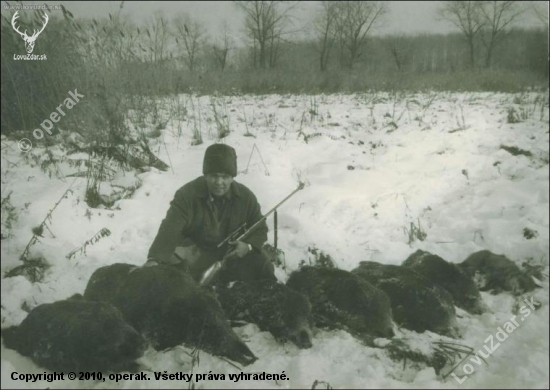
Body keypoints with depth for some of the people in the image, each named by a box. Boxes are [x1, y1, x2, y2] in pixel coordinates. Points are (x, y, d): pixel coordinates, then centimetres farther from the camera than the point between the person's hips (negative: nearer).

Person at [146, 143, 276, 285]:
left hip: (233, 252, 3)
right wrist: (154, 259, -49)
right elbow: (170, 229, -30)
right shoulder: (187, 195, -19)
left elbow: (260, 228, 7)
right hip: (196, 253, -2)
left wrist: (249, 246, -17)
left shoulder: (245, 197, -7)